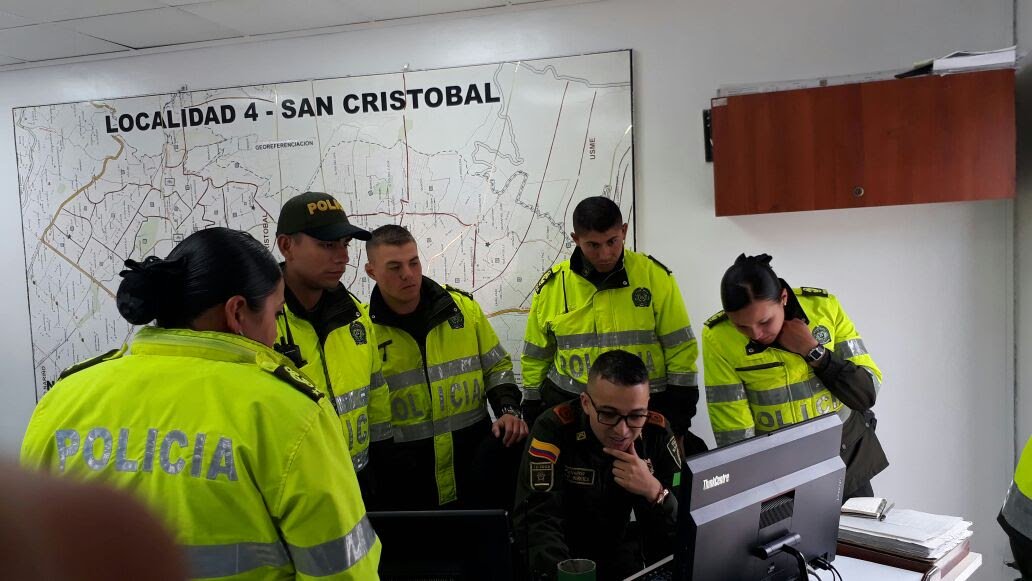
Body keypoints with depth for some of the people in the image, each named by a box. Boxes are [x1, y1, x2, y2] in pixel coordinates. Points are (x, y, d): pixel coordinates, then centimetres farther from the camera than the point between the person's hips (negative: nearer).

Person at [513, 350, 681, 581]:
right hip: (567, 555, -3)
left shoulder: (657, 433, -9)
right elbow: (538, 520, -25)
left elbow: (685, 523, -7)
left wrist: (655, 492, -26)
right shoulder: (554, 430, -19)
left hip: (628, 553, 3)